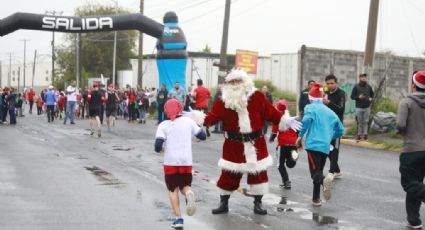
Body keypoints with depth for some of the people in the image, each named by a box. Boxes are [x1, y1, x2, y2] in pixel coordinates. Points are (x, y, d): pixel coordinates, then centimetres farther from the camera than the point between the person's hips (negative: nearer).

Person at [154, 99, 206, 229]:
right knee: (184, 186, 17)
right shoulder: (188, 121, 4)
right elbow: (203, 136, 11)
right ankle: (189, 194, -20)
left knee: (173, 190, 12)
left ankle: (178, 219, 2)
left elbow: (158, 147, -11)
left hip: (170, 162, -2)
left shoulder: (163, 126, -3)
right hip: (186, 161, 2)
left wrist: (162, 149, 11)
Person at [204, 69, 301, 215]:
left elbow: (270, 112, 2)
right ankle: (223, 204, 21)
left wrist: (285, 120, -2)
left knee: (259, 173, 6)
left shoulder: (256, 97, -2)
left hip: (256, 143, 1)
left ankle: (257, 204, 22)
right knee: (229, 175, 4)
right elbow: (212, 117, -10)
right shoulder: (224, 101, -3)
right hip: (233, 144, -1)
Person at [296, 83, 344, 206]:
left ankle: (325, 179, -42)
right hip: (326, 147, 5)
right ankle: (316, 199, 22)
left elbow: (307, 120, -17)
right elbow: (340, 130, 20)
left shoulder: (310, 107, 4)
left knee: (315, 172, -10)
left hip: (313, 144, -5)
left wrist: (300, 136, -7)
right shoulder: (330, 112, 20)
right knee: (318, 171, 19)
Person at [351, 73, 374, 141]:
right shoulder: (356, 87, 0)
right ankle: (359, 134, 6)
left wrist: (371, 98, 2)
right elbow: (352, 96, 0)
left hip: (367, 107, 2)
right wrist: (358, 97, -16)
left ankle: (365, 134, 9)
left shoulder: (368, 87, 9)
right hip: (359, 107, -2)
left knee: (366, 121, 3)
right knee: (359, 122, -1)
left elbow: (372, 94, 22)